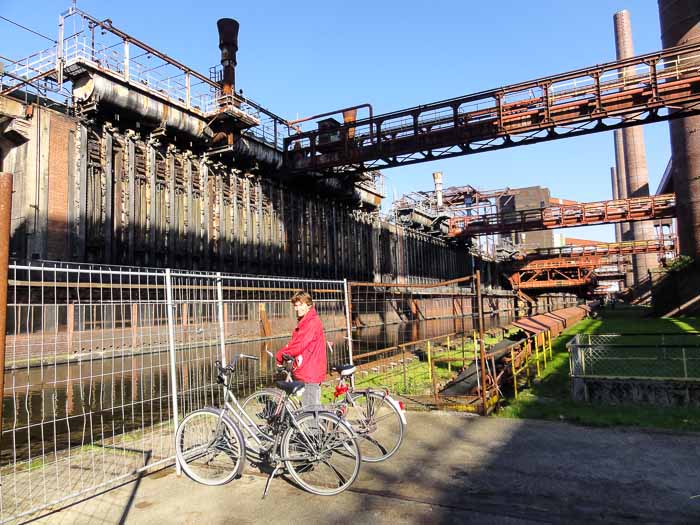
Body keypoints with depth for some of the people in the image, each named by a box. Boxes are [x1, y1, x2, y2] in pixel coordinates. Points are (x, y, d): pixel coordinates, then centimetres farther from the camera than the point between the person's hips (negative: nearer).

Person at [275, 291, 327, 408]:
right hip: (303, 372, 10)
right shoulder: (304, 322, 18)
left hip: (309, 373, -10)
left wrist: (280, 355, -10)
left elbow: (299, 345, -21)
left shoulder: (313, 322, -15)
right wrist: (283, 354, -1)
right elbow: (295, 344, 16)